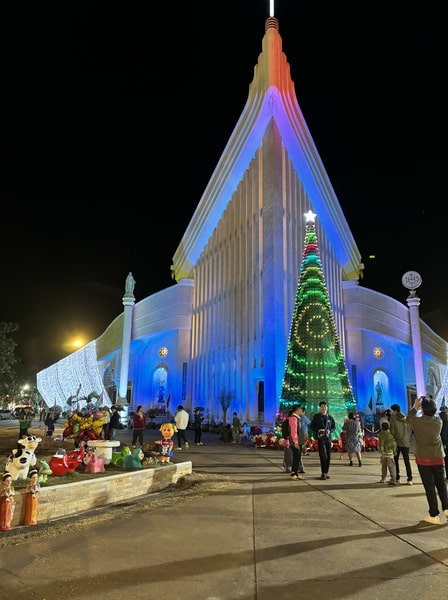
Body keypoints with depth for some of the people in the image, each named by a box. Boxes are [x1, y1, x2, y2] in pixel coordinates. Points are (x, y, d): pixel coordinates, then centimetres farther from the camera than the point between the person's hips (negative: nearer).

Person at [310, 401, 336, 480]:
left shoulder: (330, 417, 8)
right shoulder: (316, 416, -1)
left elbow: (334, 427, 13)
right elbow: (311, 426, 1)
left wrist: (330, 431, -7)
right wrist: (318, 430, -16)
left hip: (328, 438, 4)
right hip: (320, 438, -4)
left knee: (328, 456, 7)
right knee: (323, 456, -13)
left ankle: (326, 473, 18)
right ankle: (323, 473, -8)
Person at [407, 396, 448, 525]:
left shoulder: (417, 422, -14)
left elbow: (409, 418, 8)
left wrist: (415, 407, 14)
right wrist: (430, 405, 9)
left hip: (423, 459, -3)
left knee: (429, 486, 2)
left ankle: (434, 515, 6)